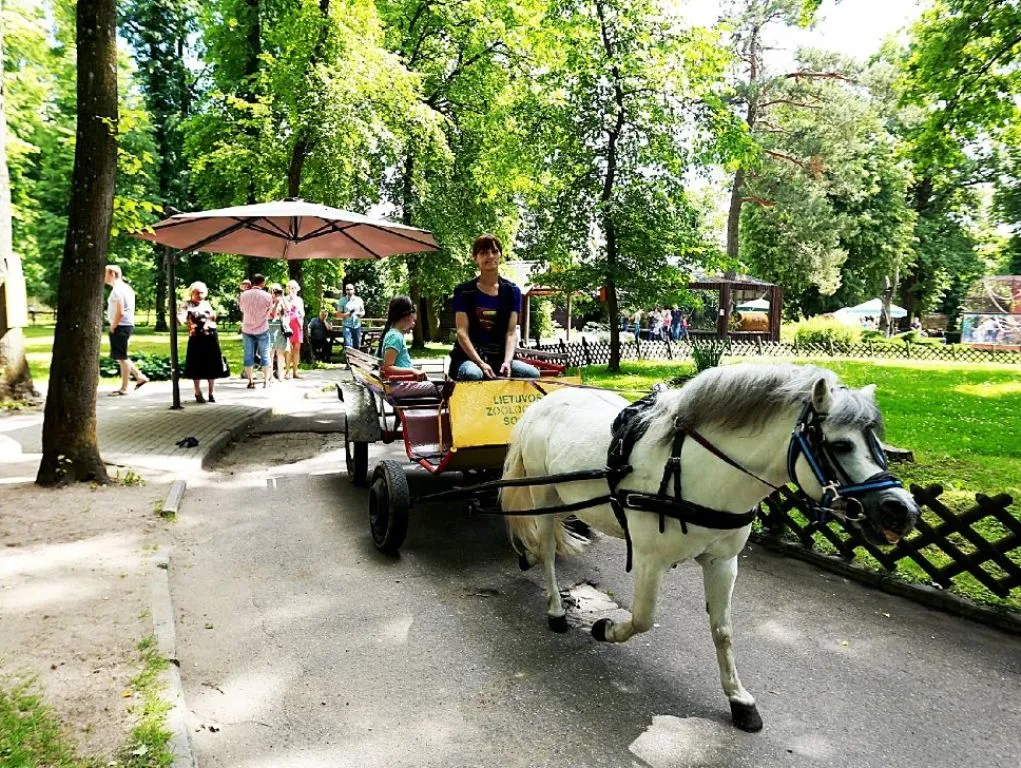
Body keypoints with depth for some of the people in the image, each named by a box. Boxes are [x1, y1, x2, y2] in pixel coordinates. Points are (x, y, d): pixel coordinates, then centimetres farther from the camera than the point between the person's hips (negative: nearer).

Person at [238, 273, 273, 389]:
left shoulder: (243, 295, -4)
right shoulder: (267, 296, -12)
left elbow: (242, 309, 11)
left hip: (247, 329, 2)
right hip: (262, 330, -2)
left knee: (248, 355, 8)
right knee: (265, 355, 7)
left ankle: (250, 381, 9)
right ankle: (266, 381, 6)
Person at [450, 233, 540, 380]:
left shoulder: (512, 291, 10)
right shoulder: (464, 291, 3)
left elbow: (511, 332, 1)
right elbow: (462, 332, -6)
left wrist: (507, 361, -18)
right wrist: (480, 363, -20)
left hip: (500, 356, 3)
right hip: (469, 356, -3)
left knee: (533, 373, -25)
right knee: (472, 374, -38)